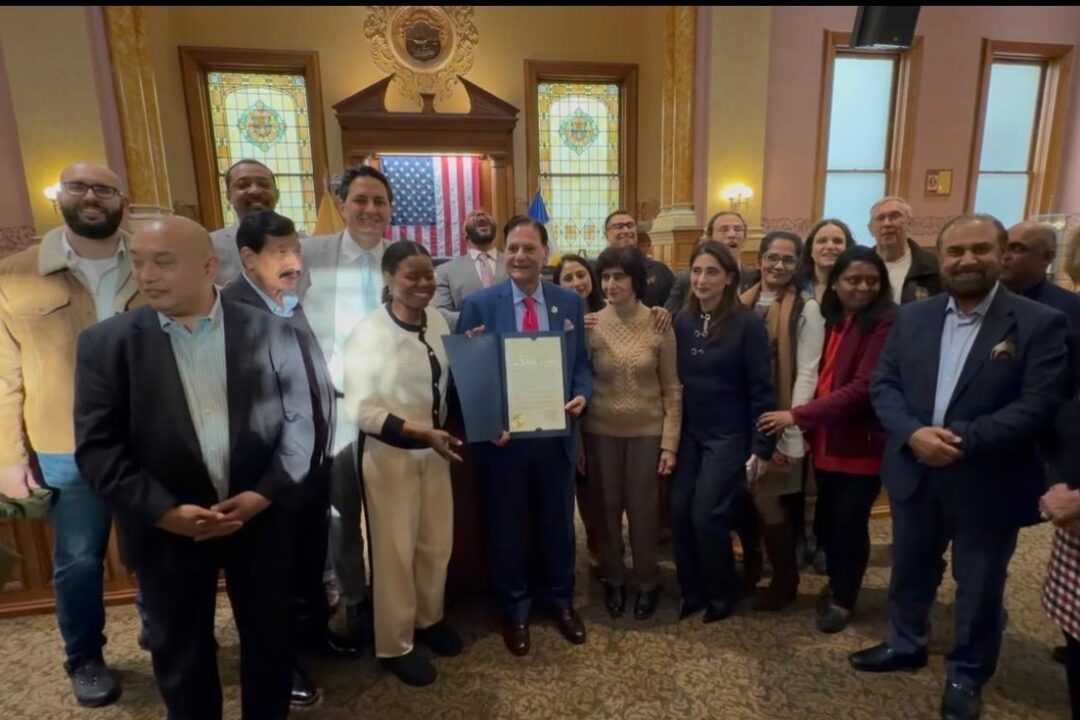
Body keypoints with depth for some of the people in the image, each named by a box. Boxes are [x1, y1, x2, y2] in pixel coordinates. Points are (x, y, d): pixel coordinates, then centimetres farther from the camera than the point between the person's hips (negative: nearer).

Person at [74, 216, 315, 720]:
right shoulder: (106, 343, -3)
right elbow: (97, 447, -6)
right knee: (181, 653, 18)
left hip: (262, 519, 1)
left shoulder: (270, 332, -4)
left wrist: (264, 494, -14)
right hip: (165, 528, 0)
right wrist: (164, 511, -15)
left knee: (270, 639, 17)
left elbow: (299, 423, -3)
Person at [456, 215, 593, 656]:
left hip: (556, 433, 3)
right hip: (502, 435, -2)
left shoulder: (570, 302, 3)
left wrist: (582, 396, -14)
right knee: (507, 527, 15)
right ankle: (514, 610, 38)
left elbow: (581, 363, 7)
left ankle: (561, 601, 43)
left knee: (559, 522, 19)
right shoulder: (478, 304, -7)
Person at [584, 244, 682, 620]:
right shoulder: (591, 326, -5)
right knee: (607, 506, 12)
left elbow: (672, 389, -2)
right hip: (601, 431, 1)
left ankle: (648, 581, 32)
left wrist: (670, 442, -5)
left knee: (643, 508, 9)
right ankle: (614, 579, 34)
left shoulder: (659, 326, -6)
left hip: (647, 431, -1)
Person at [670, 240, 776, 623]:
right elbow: (674, 379, 5)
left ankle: (722, 593, 22)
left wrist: (762, 445, -11)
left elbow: (760, 388, -11)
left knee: (707, 515, -5)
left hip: (729, 436, -4)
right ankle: (692, 589, 26)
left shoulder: (748, 324, -11)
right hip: (688, 433, 5)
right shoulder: (682, 322, 2)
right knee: (679, 512, 3)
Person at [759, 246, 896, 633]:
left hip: (860, 443, -6)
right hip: (826, 439, 6)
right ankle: (836, 584, 38)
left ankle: (843, 598, 30)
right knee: (827, 518, 15)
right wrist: (807, 427, -2)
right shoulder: (831, 320, 10)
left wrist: (797, 415, -21)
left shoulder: (885, 324, -13)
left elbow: (863, 387, -22)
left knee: (849, 521, 7)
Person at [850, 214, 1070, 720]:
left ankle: (967, 673, 37)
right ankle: (906, 645, 44)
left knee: (979, 586, 15)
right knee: (910, 569, 20)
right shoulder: (912, 317, 2)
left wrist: (963, 440, -26)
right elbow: (883, 385, -2)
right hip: (914, 474, 4)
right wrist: (913, 433, -18)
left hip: (988, 484, -3)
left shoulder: (1039, 323, -9)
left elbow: (1037, 405, -16)